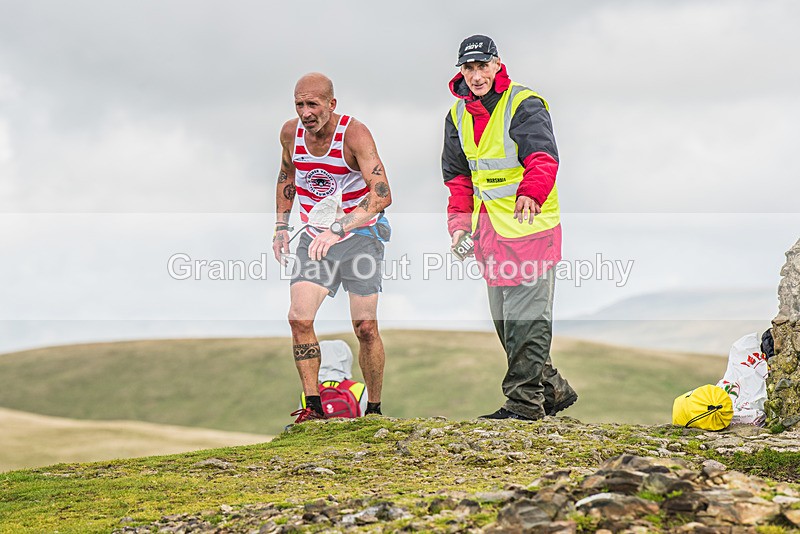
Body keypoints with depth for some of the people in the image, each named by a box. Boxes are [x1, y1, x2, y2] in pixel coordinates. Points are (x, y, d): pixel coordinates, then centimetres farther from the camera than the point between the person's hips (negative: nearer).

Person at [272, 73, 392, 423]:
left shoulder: (354, 134, -22)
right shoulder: (290, 133, -6)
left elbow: (382, 194, -33)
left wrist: (338, 228, -44)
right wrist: (281, 226, 11)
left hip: (359, 235, -4)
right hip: (314, 237, 4)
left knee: (365, 327, -6)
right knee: (299, 318, -13)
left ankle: (374, 411, 9)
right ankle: (313, 406, -6)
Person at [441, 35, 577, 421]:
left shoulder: (524, 105, -11)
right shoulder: (458, 114, 11)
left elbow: (543, 158, -27)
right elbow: (458, 176, 20)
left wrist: (530, 194, -47)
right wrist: (460, 221, 6)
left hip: (528, 227, -8)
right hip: (489, 230, 8)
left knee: (526, 320, -7)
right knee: (505, 323, 12)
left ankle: (525, 402, -1)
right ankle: (552, 389, 24)